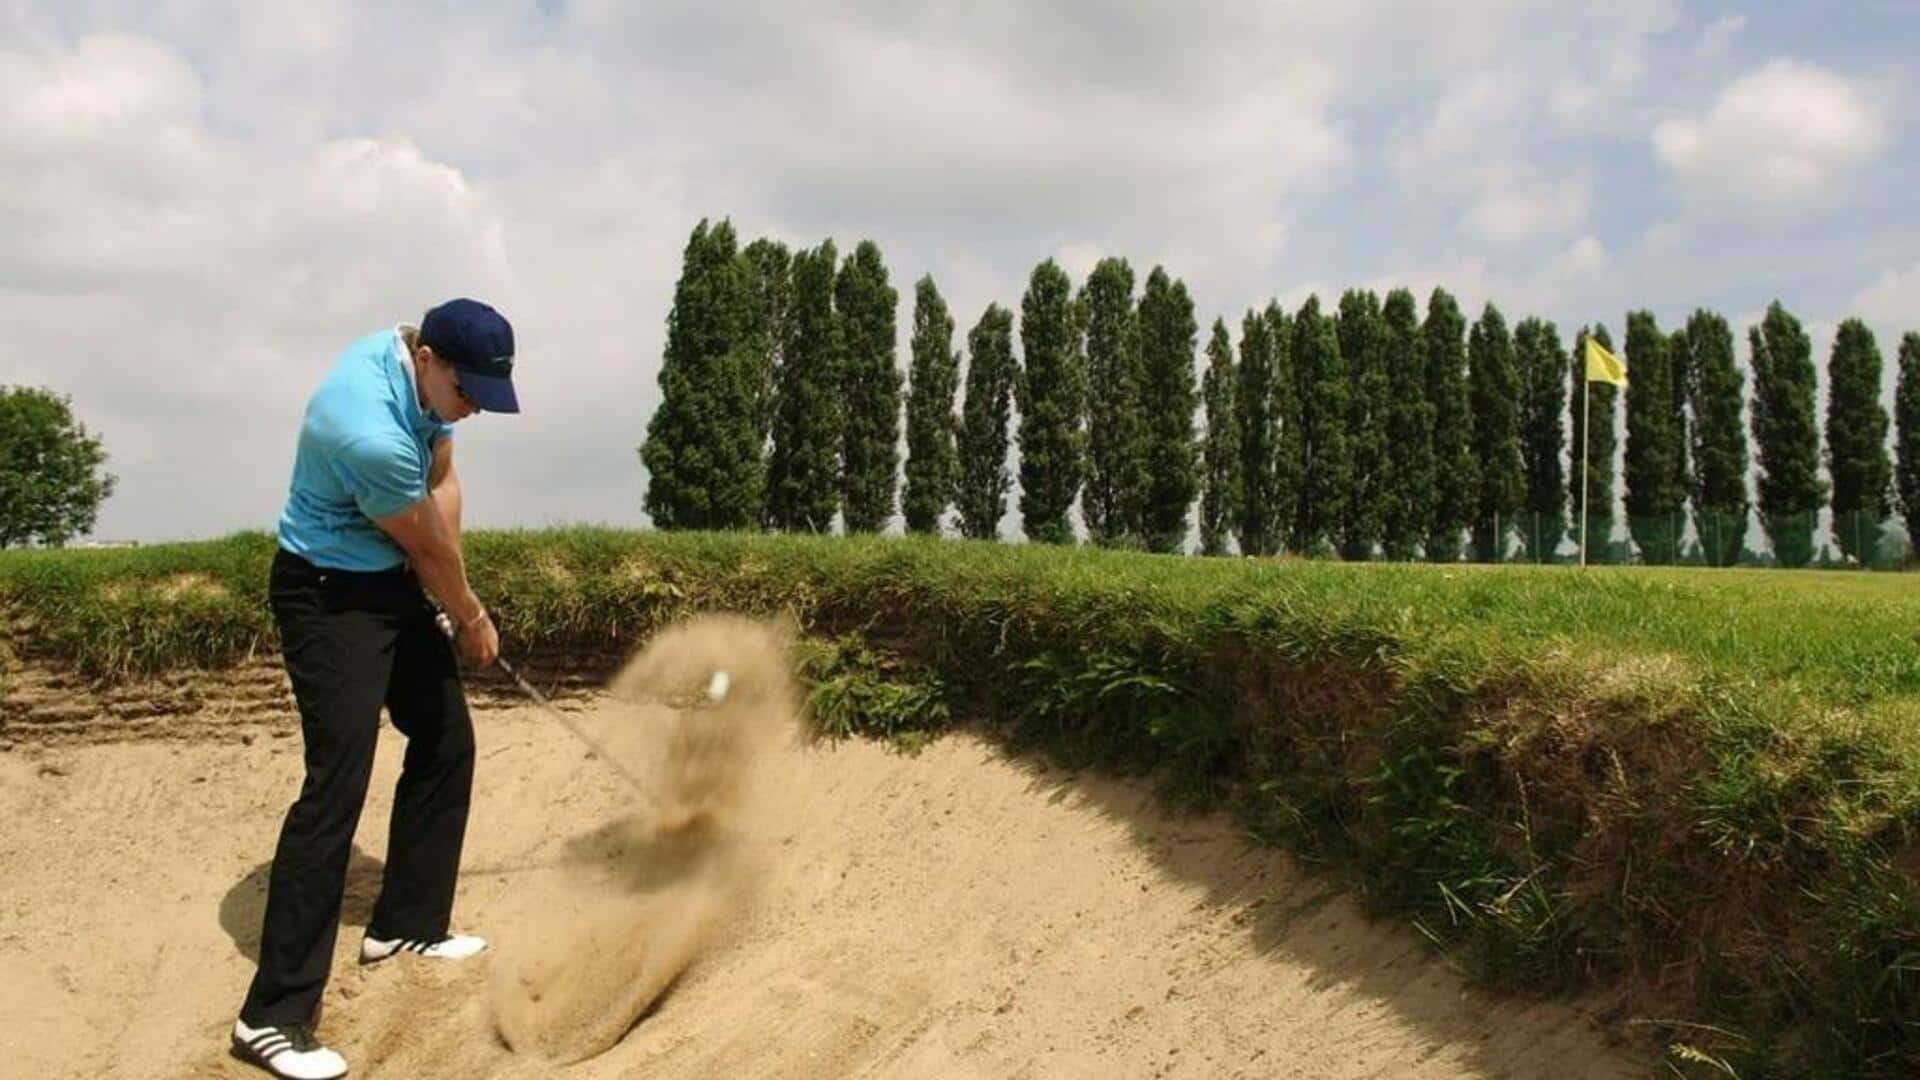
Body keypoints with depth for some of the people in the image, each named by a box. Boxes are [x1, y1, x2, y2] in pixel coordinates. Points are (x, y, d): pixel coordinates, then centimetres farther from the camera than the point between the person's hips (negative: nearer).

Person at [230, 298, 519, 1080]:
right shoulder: (371, 435, -33)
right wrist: (471, 618, 1)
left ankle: (405, 924, 27)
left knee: (445, 740, 13)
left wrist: (448, 602, -3)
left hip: (394, 581, 10)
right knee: (338, 780, -15)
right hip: (329, 597, -9)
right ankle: (272, 1014, -11)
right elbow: (432, 546, -17)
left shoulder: (422, 365, -6)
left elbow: (442, 486, 5)